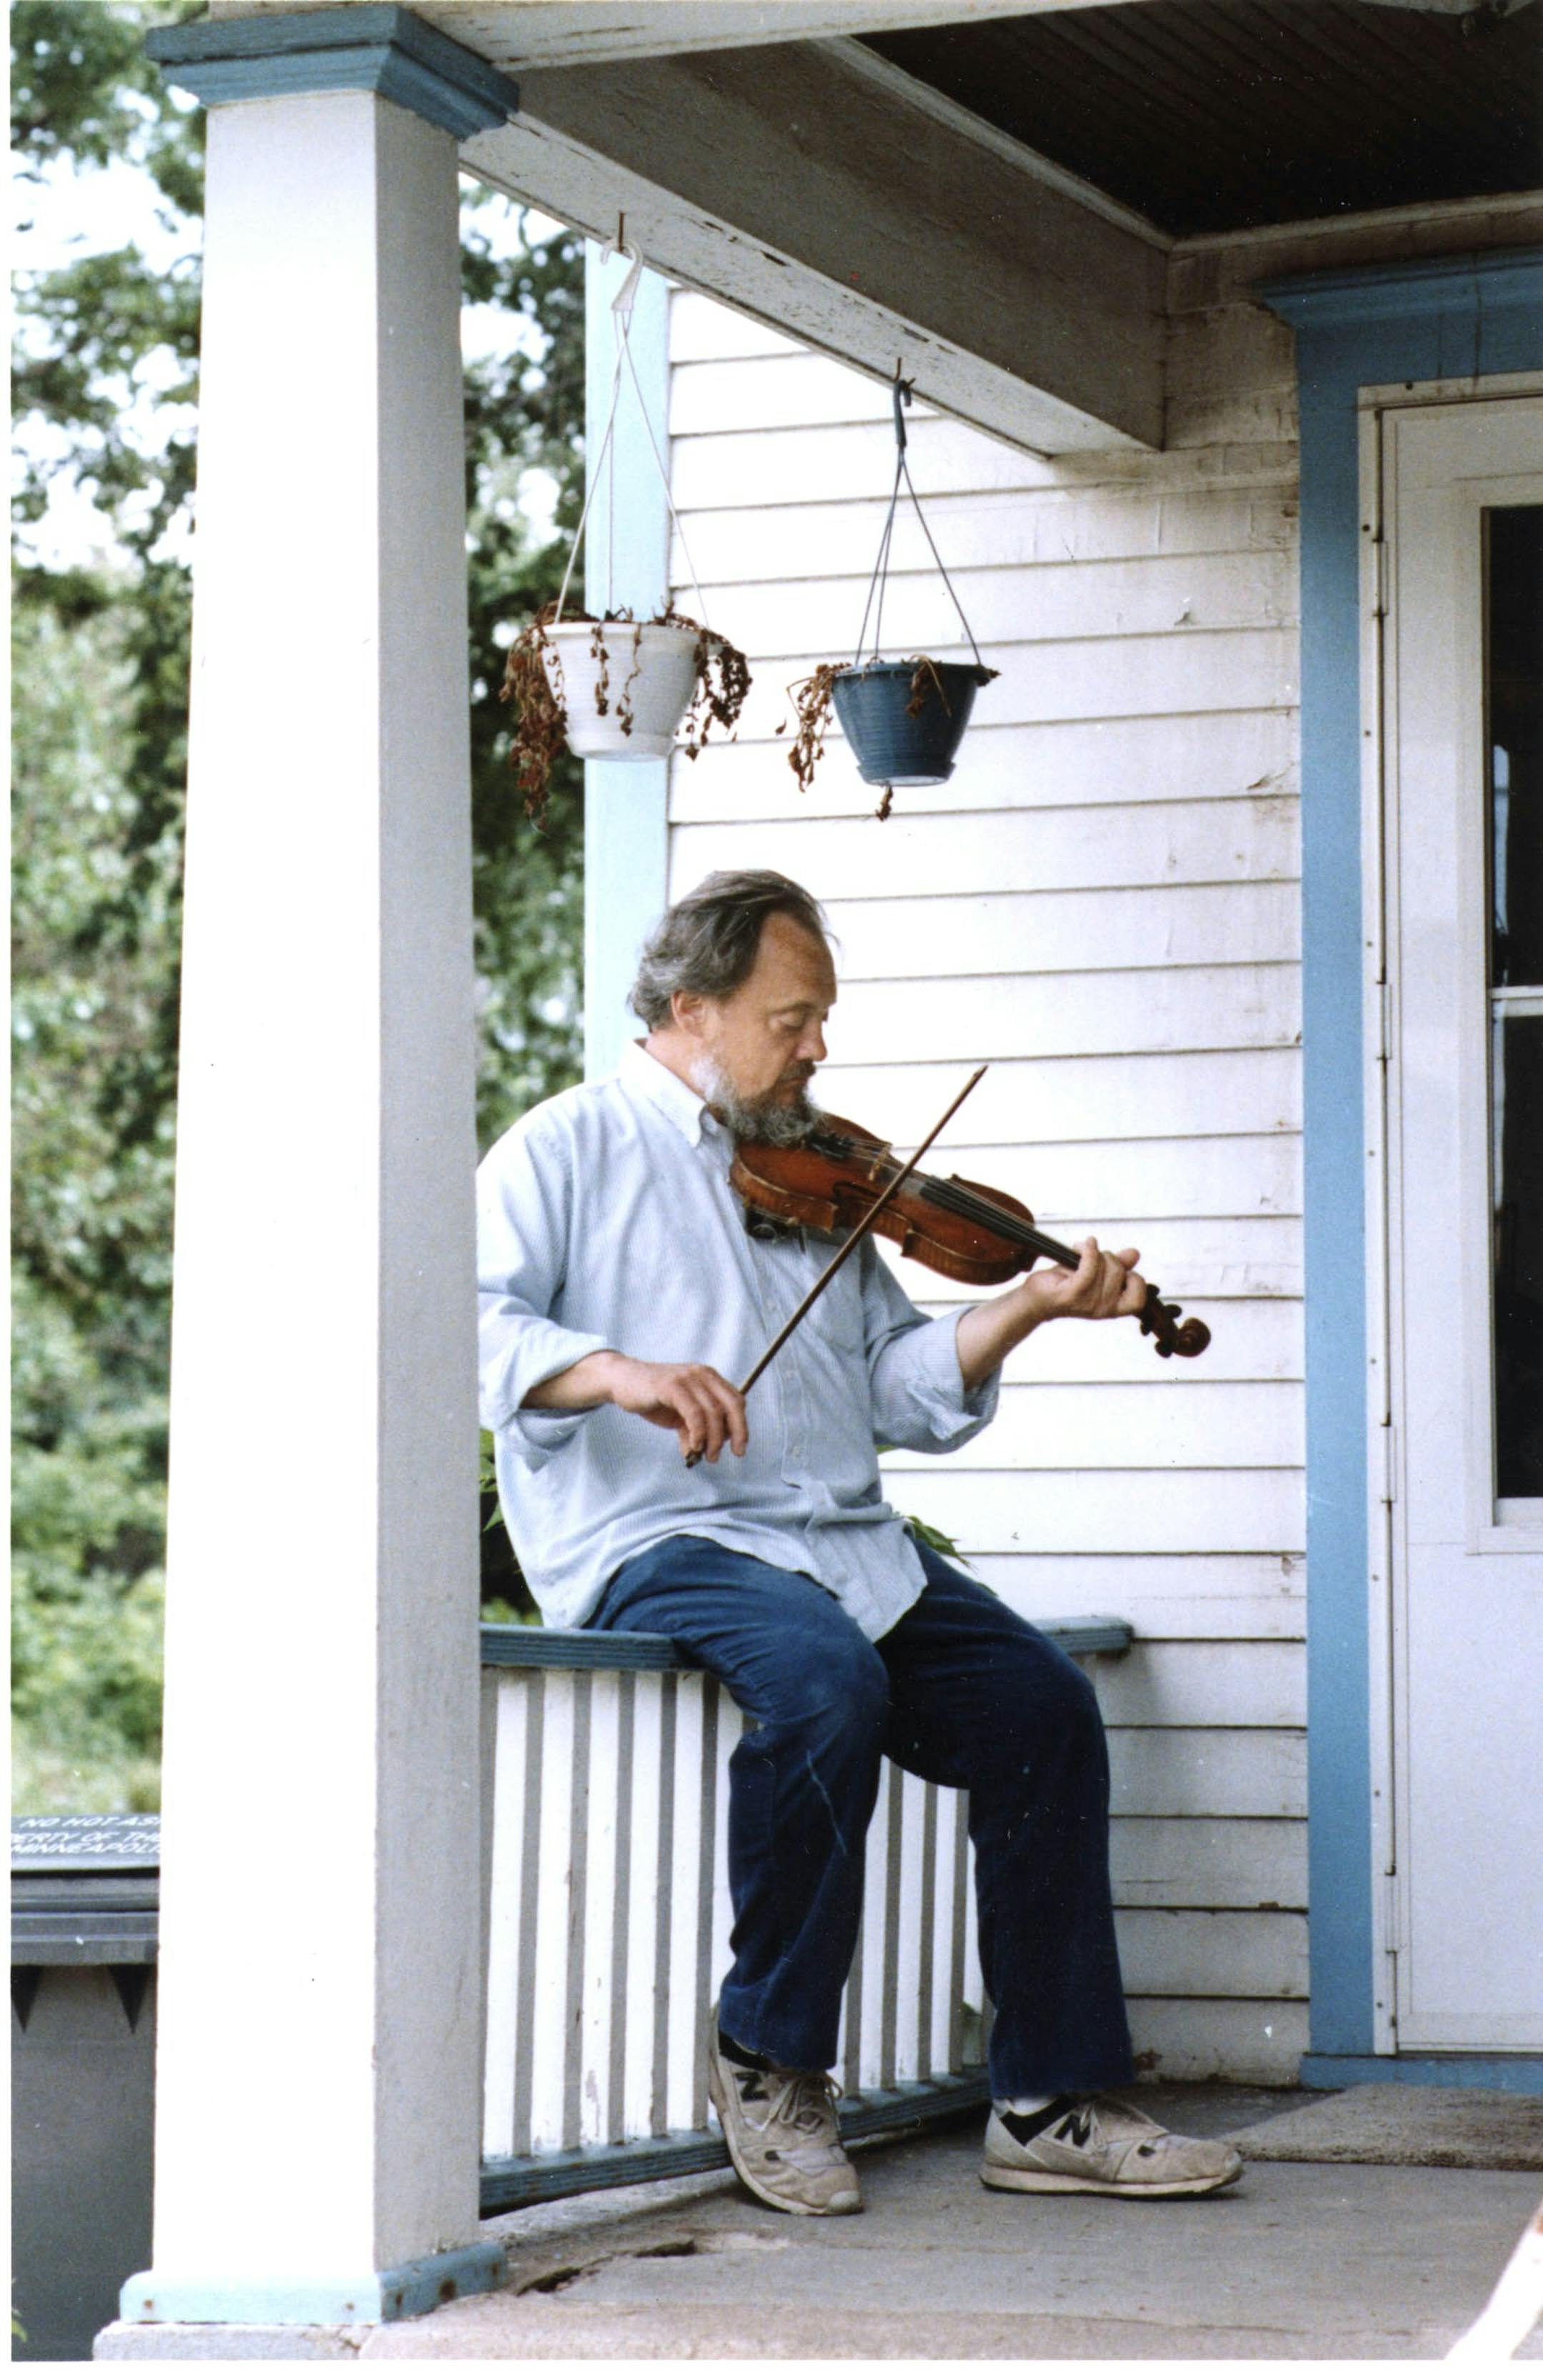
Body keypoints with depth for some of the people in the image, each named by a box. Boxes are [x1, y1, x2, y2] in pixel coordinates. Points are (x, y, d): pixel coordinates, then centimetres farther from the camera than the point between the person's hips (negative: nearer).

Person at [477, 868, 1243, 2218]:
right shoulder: (571, 1150, 4)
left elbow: (899, 1390, 16)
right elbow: (471, 1324, -12)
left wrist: (1025, 1310, 1)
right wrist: (615, 1372, -28)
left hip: (847, 1544, 7)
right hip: (657, 1542, -7)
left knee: (1045, 1706, -12)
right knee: (828, 1683, -34)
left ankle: (1052, 2103, -6)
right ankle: (767, 2055, -16)